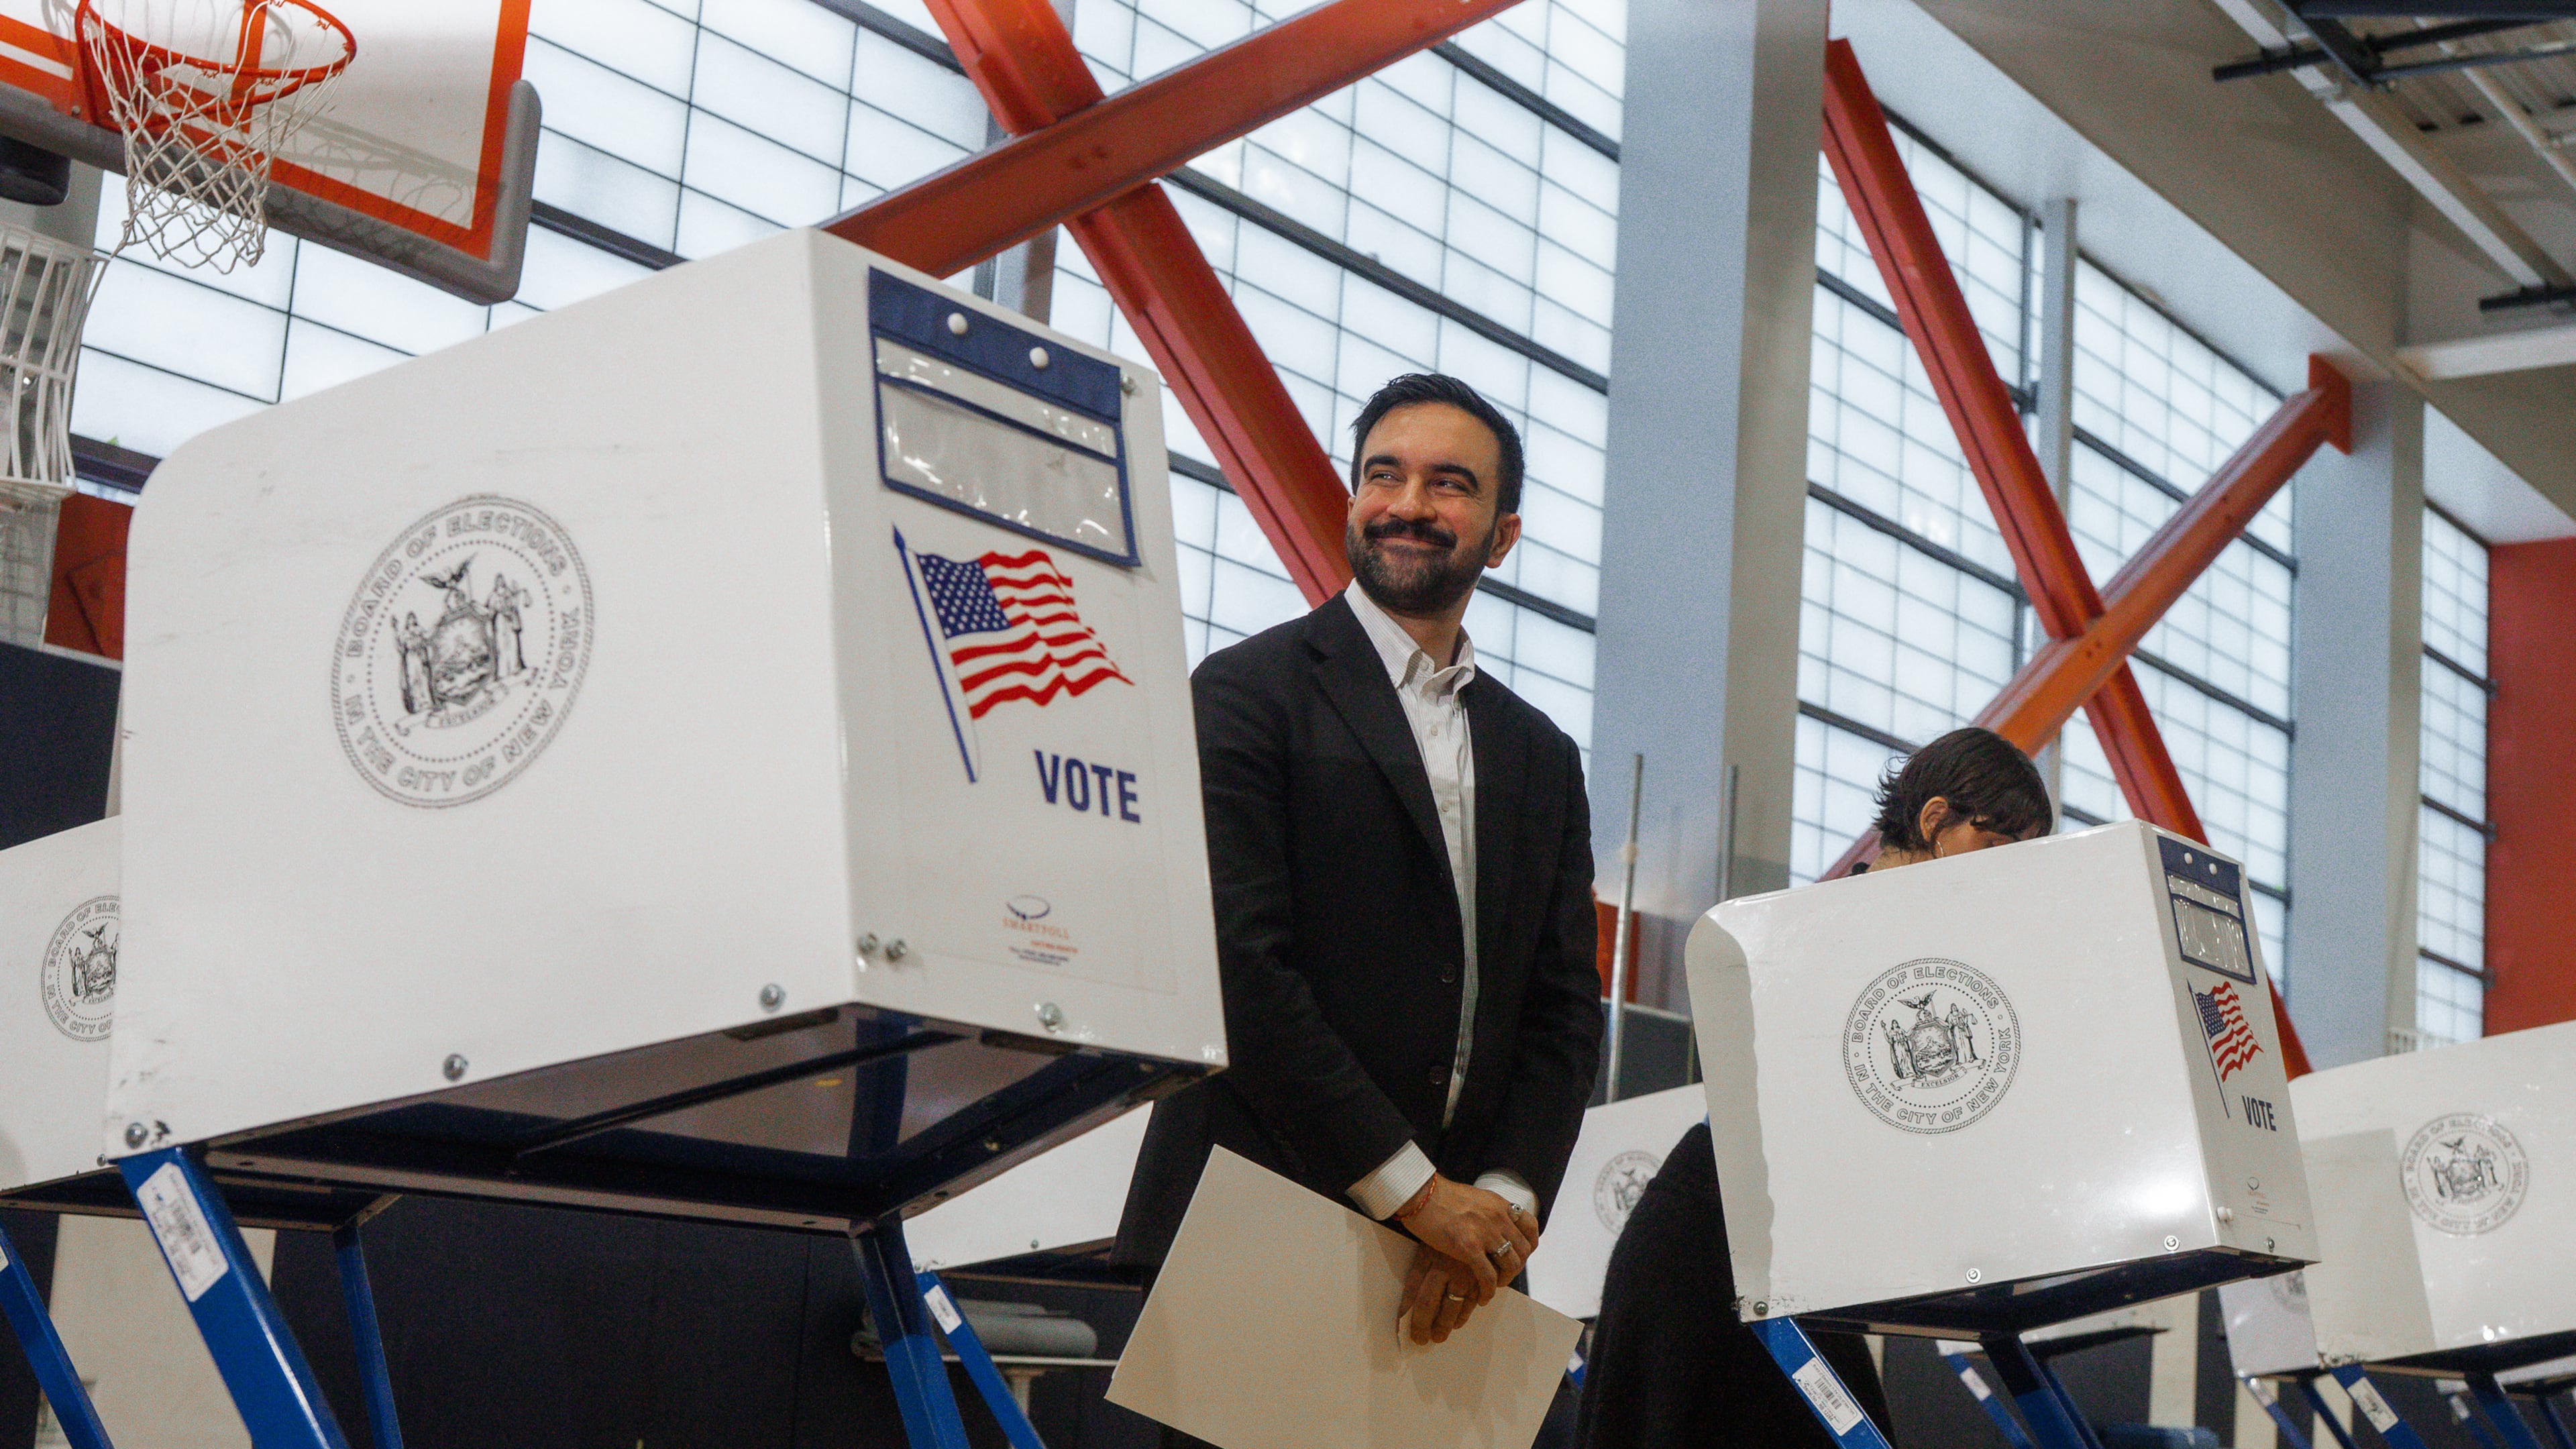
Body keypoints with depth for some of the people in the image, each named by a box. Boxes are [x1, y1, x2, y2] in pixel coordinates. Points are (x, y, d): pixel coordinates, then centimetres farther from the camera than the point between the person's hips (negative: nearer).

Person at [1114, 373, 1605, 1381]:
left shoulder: (1544, 760, 17)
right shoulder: (1249, 691, 0)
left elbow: (1564, 1010, 12)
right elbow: (1240, 965, -11)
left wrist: (1504, 1200, -7)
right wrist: (1413, 1189, -13)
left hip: (1455, 1248, 4)